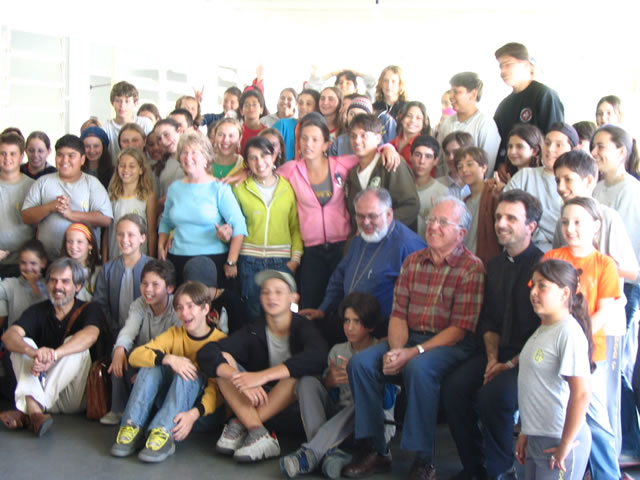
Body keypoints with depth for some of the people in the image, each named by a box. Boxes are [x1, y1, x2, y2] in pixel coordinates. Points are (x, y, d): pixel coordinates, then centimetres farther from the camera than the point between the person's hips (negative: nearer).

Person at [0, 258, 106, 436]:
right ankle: (34, 412, -41)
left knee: (76, 348, -26)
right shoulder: (38, 311, 5)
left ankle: (25, 413, -37)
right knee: (23, 344, -17)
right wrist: (33, 352, -39)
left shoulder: (89, 310, -2)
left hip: (73, 398, -3)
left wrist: (53, 355, -44)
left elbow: (90, 335, -27)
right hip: (39, 386, 3)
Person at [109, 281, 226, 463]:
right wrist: (168, 358, -32)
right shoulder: (175, 334, 2)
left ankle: (164, 434, -40)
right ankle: (133, 428, -26)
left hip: (206, 411, -4)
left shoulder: (219, 341, -10)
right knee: (152, 365, -19)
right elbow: (135, 355, -13)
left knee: (188, 373, -31)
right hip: (174, 408, 4)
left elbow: (216, 389, -20)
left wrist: (194, 414, -39)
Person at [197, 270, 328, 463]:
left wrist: (262, 376, -40)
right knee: (223, 358, -17)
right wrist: (243, 381, -37)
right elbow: (206, 353, -18)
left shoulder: (303, 327, -8)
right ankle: (258, 434, -32)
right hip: (256, 401, 3)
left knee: (300, 369, -30)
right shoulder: (254, 330, -3)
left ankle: (241, 425, -26)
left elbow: (317, 357, -33)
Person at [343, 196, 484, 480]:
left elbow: (460, 329, -12)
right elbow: (398, 313, 8)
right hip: (409, 338, 6)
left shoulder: (472, 268, -7)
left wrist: (413, 352, -20)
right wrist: (396, 349, -12)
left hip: (450, 345, -5)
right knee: (360, 363, -16)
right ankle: (375, 449, -6)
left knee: (418, 368, -36)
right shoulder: (413, 262, 11)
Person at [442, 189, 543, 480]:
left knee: (494, 394, -29)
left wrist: (511, 364, -14)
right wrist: (492, 358, 0)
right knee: (454, 387, -15)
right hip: (498, 356, 7)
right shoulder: (496, 265, 14)